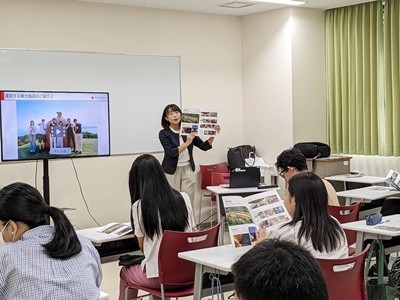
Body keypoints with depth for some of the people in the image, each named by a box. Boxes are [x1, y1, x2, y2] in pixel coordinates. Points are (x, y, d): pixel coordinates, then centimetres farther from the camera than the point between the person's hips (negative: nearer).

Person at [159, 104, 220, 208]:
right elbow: (171, 152, -15)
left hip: (188, 171, 3)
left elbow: (204, 146, 8)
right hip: (171, 172, -3)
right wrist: (187, 143, -25)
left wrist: (213, 135, -6)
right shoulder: (164, 133, -4)